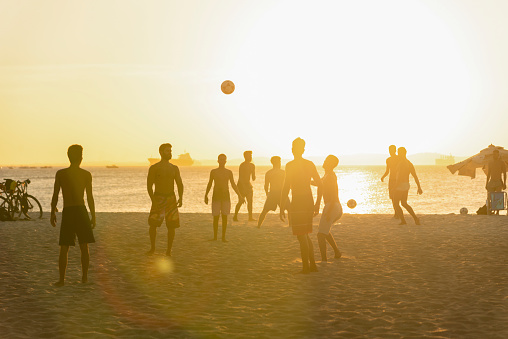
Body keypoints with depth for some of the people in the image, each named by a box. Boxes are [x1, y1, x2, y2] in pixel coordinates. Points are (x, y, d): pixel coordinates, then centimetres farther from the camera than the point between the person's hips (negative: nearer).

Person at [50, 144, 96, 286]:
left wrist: (53, 213, 13)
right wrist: (93, 216, 7)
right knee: (84, 247, 11)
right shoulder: (86, 174, 0)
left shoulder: (60, 174, 0)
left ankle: (61, 279, 1)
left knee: (64, 248, 4)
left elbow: (55, 196, 2)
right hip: (81, 211, 0)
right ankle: (84, 276, 13)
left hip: (67, 212, 0)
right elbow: (90, 197, 0)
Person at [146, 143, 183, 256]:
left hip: (171, 199, 3)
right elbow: (149, 185, -5)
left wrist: (180, 198, -9)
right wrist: (153, 201, -16)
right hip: (158, 199, -3)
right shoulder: (154, 168, -2)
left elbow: (180, 184, 8)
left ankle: (169, 251, 9)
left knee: (172, 226, -3)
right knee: (153, 224, -8)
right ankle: (152, 247, 14)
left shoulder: (174, 168, 9)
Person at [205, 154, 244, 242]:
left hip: (226, 196, 1)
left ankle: (223, 237, 5)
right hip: (216, 197, -1)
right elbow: (209, 184, 12)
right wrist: (206, 195, 10)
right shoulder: (213, 172, 3)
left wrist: (239, 195, 6)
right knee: (216, 217, -1)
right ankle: (215, 236, 9)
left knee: (225, 217, -1)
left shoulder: (229, 172, 6)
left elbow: (233, 185, 12)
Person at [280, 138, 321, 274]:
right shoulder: (310, 164, 8)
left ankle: (306, 267, 0)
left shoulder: (290, 165, -11)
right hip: (309, 201, 7)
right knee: (305, 236, 17)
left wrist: (282, 208, -11)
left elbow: (286, 188, -15)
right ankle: (312, 265, 18)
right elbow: (319, 184, 12)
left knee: (301, 236, -2)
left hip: (297, 202, -7)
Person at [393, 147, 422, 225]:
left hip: (400, 186, -9)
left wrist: (395, 188, -23)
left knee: (396, 204, 5)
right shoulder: (410, 164, 10)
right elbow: (415, 177, 10)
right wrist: (419, 188, 13)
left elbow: (399, 177, -23)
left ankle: (403, 220, 2)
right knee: (404, 203, 20)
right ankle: (415, 218, 9)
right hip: (407, 186, 9)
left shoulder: (401, 163, -16)